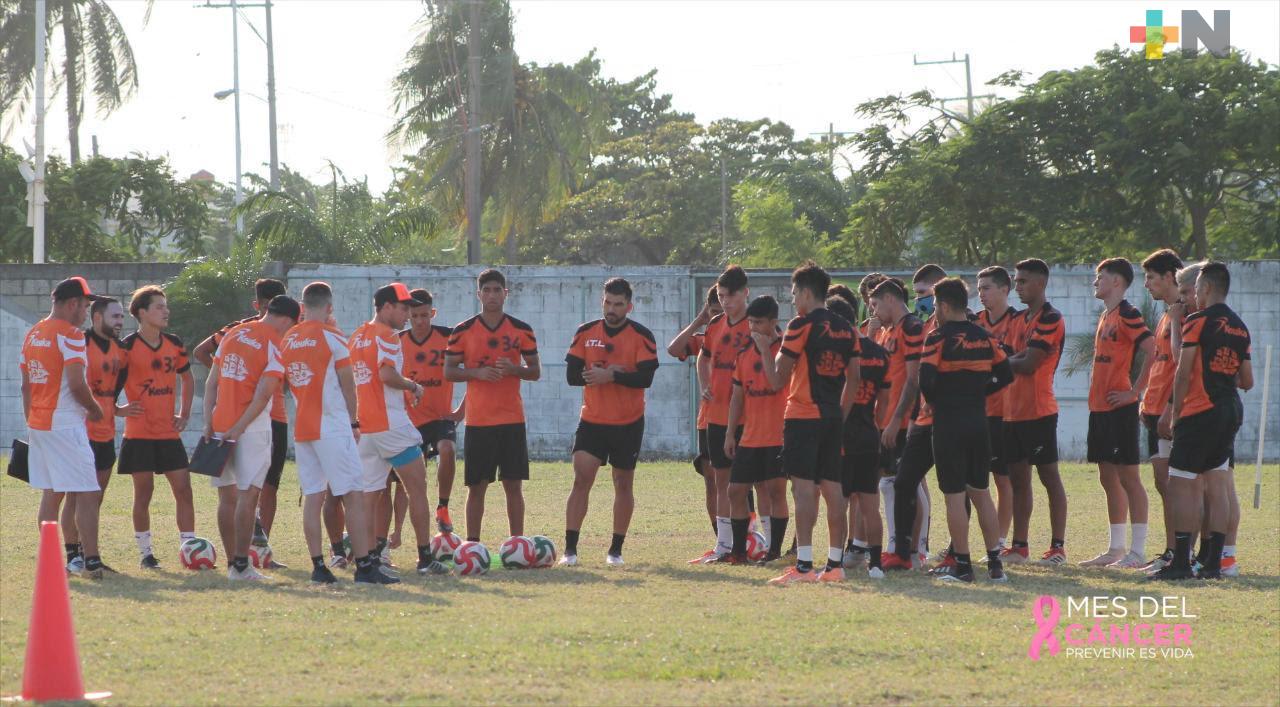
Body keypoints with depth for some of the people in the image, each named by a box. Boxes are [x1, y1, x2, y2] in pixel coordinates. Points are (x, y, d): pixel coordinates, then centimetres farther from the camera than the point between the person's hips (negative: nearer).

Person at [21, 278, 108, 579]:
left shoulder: (32, 335, 13)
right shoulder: (70, 335, -12)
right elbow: (76, 384, -19)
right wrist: (95, 409, -3)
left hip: (38, 426, 8)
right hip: (66, 425, -8)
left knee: (50, 494, 12)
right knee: (87, 495, -5)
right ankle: (91, 562, -8)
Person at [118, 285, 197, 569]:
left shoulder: (174, 345, 8)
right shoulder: (127, 347, -9)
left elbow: (187, 378, 23)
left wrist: (184, 414, 15)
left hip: (169, 433, 5)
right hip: (139, 435, -5)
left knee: (183, 490, -1)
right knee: (143, 492, 0)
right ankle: (145, 552, 10)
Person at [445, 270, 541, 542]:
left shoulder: (522, 331, 5)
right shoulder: (463, 332, 2)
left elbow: (535, 372, 8)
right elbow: (448, 371, 2)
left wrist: (513, 369, -13)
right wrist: (477, 372, -15)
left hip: (512, 419, 1)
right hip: (478, 420, -1)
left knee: (514, 484, 1)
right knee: (476, 486, 1)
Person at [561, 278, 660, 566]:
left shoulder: (641, 336, -6)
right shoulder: (585, 333, 2)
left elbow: (646, 377, -17)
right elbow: (572, 375, -3)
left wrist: (611, 375, -26)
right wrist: (599, 373, -18)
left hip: (628, 423, -1)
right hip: (592, 421, 1)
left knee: (623, 485, 7)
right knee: (581, 480, -9)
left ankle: (616, 550, 17)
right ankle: (570, 549, -9)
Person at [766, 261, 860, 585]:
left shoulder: (802, 326, -9)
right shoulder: (846, 329, 12)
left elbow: (778, 379, -6)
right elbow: (853, 379, 15)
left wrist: (764, 347, 8)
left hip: (803, 417, -7)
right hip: (833, 419, 7)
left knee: (804, 487, -9)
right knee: (832, 489, 8)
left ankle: (803, 565, -15)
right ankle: (835, 564, 8)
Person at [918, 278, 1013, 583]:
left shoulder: (939, 337, -10)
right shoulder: (984, 337, 8)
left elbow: (926, 379, -19)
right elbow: (1006, 375, 10)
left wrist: (933, 400, 1)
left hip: (949, 424, -6)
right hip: (979, 423, 6)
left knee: (955, 495, -1)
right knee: (981, 493, 13)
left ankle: (962, 565, 0)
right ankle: (995, 564, 10)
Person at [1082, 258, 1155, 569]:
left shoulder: (1127, 314, -11)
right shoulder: (1106, 316, 17)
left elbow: (1152, 351, -22)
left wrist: (1135, 391, -18)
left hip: (1119, 408, -10)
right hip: (1100, 406, 10)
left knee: (1128, 477, -6)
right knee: (1108, 478, 12)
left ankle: (1137, 552, -5)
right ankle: (1116, 549, 18)